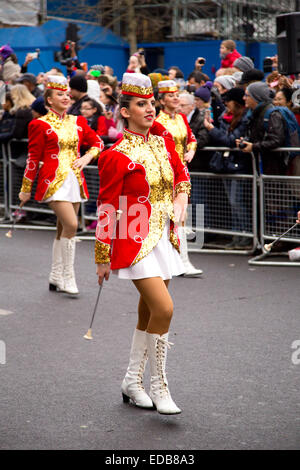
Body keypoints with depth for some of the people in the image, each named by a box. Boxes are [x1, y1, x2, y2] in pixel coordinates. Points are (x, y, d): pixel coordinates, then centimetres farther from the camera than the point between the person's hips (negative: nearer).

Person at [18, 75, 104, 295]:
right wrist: (26, 189, 1)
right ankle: (68, 277, -8)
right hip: (54, 182, -6)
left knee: (64, 229, 10)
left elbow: (97, 142, 18)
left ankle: (56, 277, 21)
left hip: (75, 181, 6)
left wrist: (87, 157, -3)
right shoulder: (40, 125, -3)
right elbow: (33, 159, -2)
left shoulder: (78, 122, 11)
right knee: (71, 224, -18)